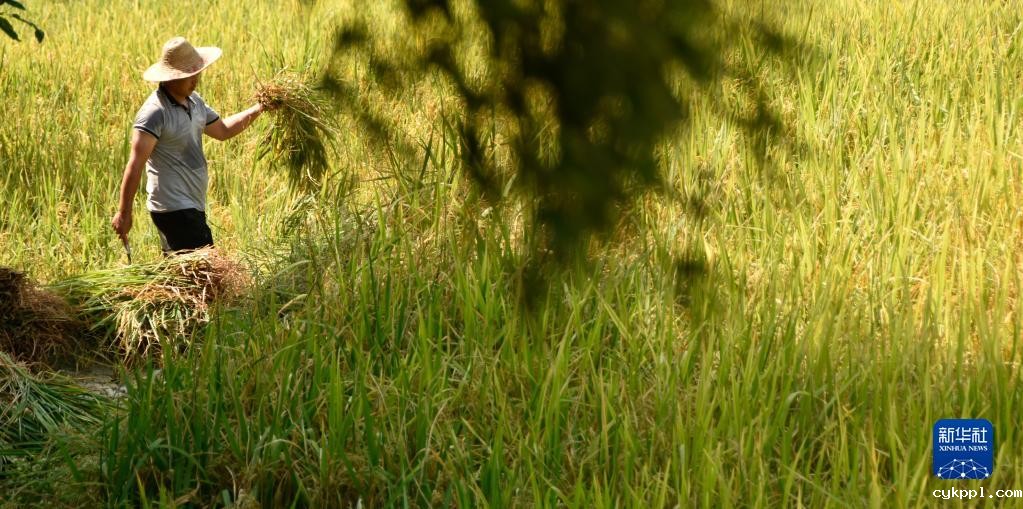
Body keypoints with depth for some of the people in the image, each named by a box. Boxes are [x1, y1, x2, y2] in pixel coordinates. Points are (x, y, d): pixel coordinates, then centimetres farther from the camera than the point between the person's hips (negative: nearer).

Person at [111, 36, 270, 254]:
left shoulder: (194, 101, 11)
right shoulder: (155, 112, -18)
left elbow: (222, 130, 27)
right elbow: (135, 164, -20)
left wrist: (258, 110, 17)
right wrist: (124, 213, -22)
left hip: (192, 207, 10)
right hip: (174, 210, -9)